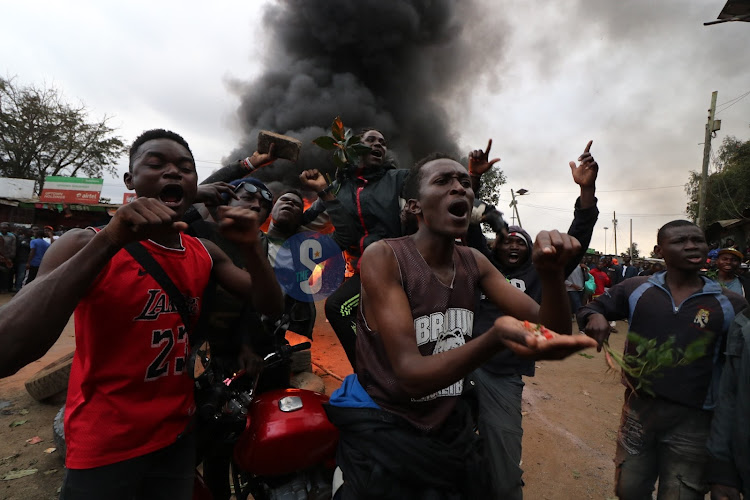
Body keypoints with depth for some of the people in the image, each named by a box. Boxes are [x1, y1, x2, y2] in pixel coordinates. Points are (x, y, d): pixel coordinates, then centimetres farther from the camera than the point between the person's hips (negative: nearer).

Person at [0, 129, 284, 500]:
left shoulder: (205, 253, -1)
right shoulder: (86, 244, -14)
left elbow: (270, 307, -3)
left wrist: (251, 247, -20)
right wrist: (108, 242, -35)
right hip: (103, 449, -4)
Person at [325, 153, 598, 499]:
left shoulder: (474, 262, -2)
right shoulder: (382, 257, -20)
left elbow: (552, 330, -6)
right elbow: (411, 375, -26)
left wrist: (551, 273, -26)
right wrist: (495, 338, -42)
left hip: (451, 427, 6)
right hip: (382, 431, -5)